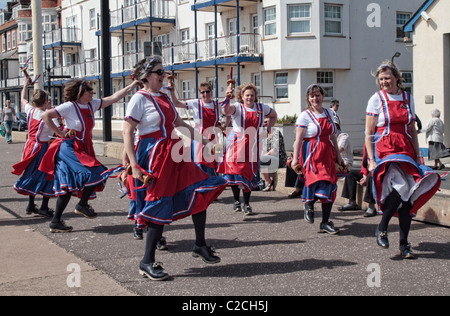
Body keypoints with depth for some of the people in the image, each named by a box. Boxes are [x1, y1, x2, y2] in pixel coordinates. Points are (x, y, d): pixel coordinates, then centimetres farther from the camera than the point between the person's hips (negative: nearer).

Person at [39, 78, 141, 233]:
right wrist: (60, 133, -13)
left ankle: (55, 222, 10)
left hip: (83, 149, 7)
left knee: (69, 185, 6)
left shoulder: (92, 104, 9)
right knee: (94, 174, -17)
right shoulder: (69, 107, -11)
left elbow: (114, 97, 9)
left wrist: (134, 85, 6)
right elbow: (46, 116, -13)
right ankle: (82, 205, 3)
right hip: (69, 148, -7)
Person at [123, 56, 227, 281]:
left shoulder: (163, 98, 15)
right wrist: (134, 166, -19)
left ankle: (200, 245, 19)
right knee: (159, 207, -6)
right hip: (154, 157, -8)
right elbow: (127, 132, -13)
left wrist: (202, 140, 20)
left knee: (200, 190, 5)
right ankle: (147, 262, 6)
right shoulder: (139, 99, -9)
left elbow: (179, 123, 25)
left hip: (173, 154, 8)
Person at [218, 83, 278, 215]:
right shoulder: (237, 107, -2)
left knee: (249, 174, 5)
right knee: (235, 171, -7)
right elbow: (226, 111, -23)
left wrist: (269, 127, 15)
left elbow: (273, 115, 29)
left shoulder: (262, 108, 10)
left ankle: (246, 203, 16)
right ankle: (236, 200, 11)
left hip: (252, 145, 3)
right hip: (236, 143, -3)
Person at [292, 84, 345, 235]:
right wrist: (295, 158, -14)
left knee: (329, 186, 0)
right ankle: (309, 204, 17)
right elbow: (298, 139, -8)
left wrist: (338, 155, 19)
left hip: (327, 153, 6)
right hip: (311, 154, -5)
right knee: (317, 182, -19)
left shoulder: (328, 113, 14)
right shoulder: (305, 115, -4)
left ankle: (325, 222, 9)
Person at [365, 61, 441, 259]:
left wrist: (417, 155, 13)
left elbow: (412, 129, 19)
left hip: (406, 149, 4)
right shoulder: (376, 100, 0)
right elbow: (369, 134, -2)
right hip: (384, 149, -4)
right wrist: (371, 159, -10)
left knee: (408, 197, -2)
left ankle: (404, 244, 7)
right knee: (401, 186, -27)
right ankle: (382, 228, -7)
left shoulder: (408, 98, 13)